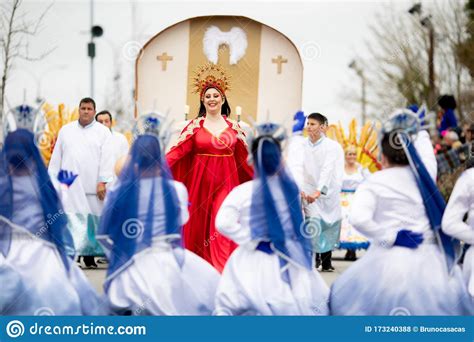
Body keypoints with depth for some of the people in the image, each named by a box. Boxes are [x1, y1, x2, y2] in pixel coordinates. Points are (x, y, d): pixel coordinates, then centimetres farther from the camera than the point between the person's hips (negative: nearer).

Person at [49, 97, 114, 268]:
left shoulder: (103, 131, 6)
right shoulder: (66, 130, 14)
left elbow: (107, 158, -2)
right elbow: (56, 157, 14)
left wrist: (103, 182, -11)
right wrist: (53, 181, 8)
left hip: (92, 185, -1)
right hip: (70, 185, 1)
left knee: (91, 220, 0)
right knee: (72, 220, -7)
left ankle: (89, 256, 8)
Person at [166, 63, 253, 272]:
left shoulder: (234, 127, 6)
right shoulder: (195, 126, 3)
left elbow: (246, 158, 10)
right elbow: (177, 151, -7)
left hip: (226, 183, 0)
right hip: (201, 182, 0)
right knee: (199, 227, 5)